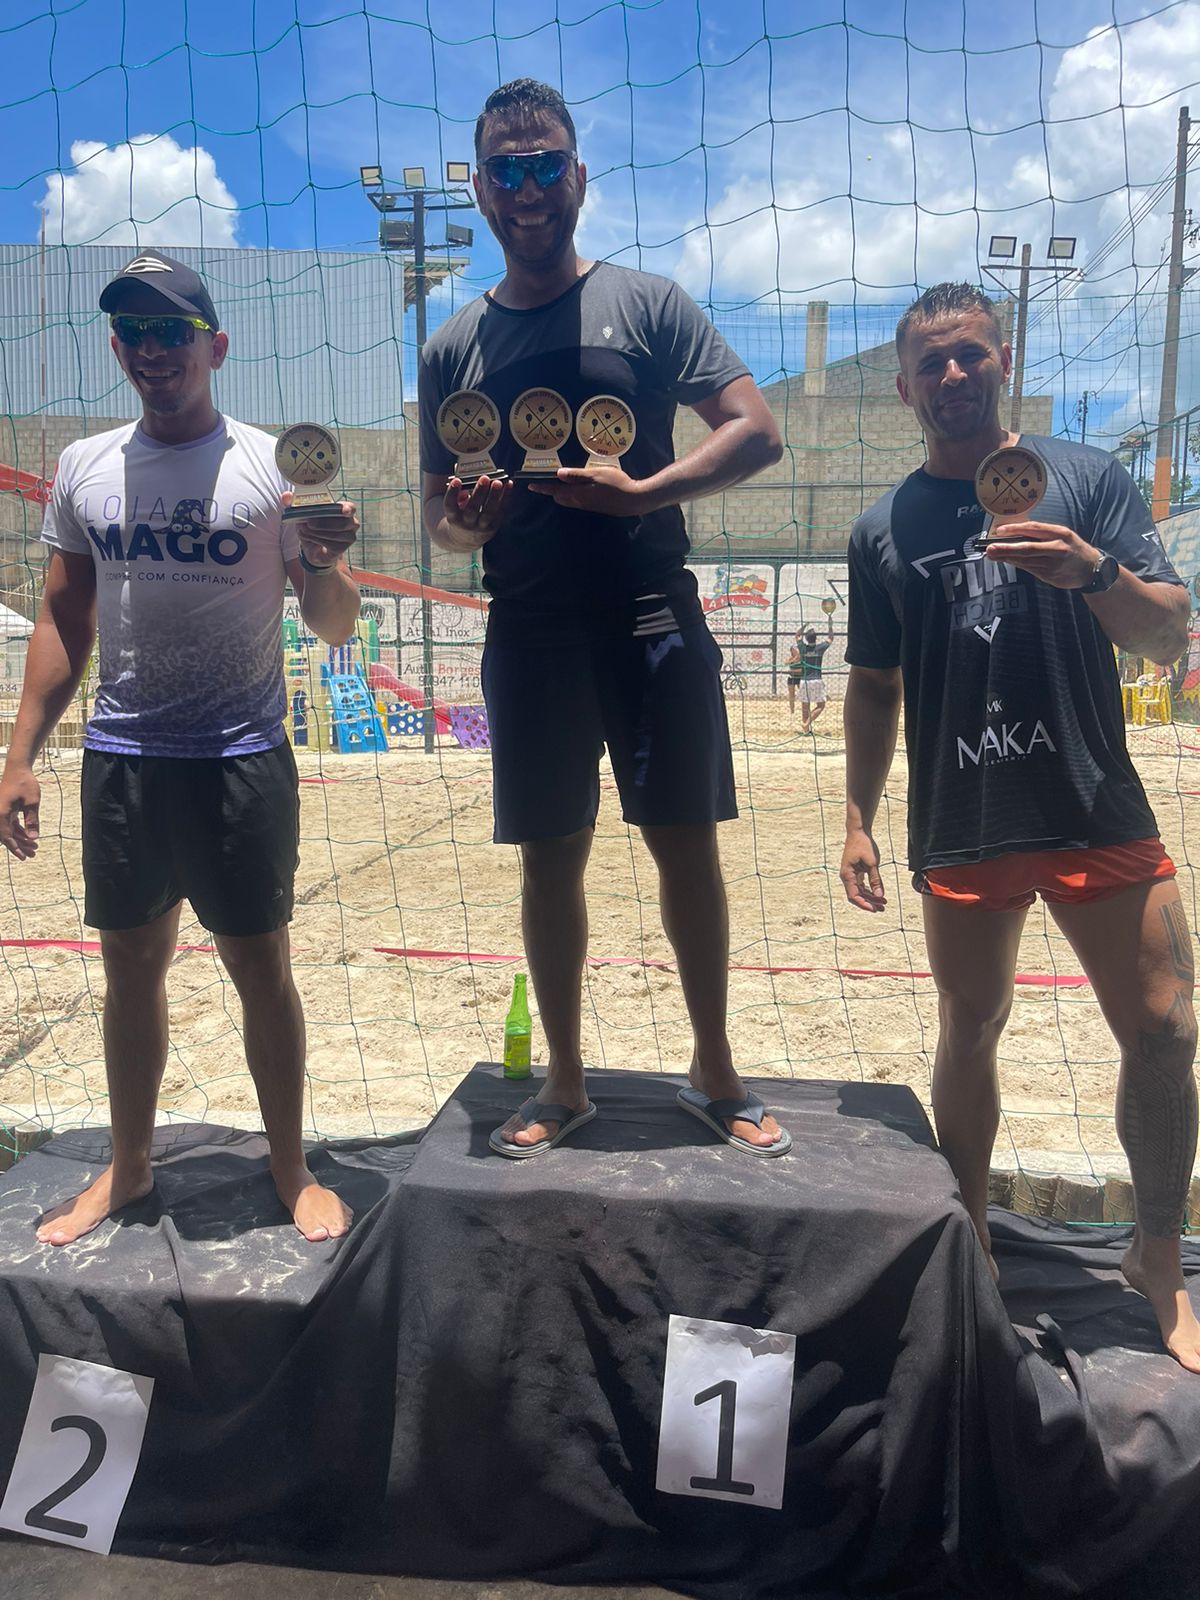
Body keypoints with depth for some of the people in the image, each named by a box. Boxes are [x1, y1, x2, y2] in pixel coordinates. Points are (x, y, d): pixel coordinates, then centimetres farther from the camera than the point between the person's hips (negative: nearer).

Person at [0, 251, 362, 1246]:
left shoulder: (274, 466, -2)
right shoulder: (85, 468, 8)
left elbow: (335, 630, -2)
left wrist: (324, 565, -23)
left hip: (242, 757, -3)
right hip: (121, 759, 4)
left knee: (261, 966, 4)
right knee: (131, 966, 13)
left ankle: (291, 1171, 22)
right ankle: (129, 1169, 31)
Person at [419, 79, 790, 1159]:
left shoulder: (647, 303, 5)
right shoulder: (455, 346, 13)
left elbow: (759, 432, -4)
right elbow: (438, 515, 17)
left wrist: (641, 492, -18)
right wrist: (465, 523, -7)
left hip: (652, 625, -2)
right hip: (529, 636, 2)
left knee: (687, 845, 4)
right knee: (551, 860, 8)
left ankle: (716, 1073, 21)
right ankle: (566, 1084, 24)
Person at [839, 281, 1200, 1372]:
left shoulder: (1087, 479, 4)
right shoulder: (886, 531, 8)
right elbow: (876, 687, 12)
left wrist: (1095, 572, -21)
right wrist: (859, 819, 6)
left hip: (1098, 811, -1)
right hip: (963, 826, 1)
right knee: (971, 1033, 10)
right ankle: (970, 1249, 27)